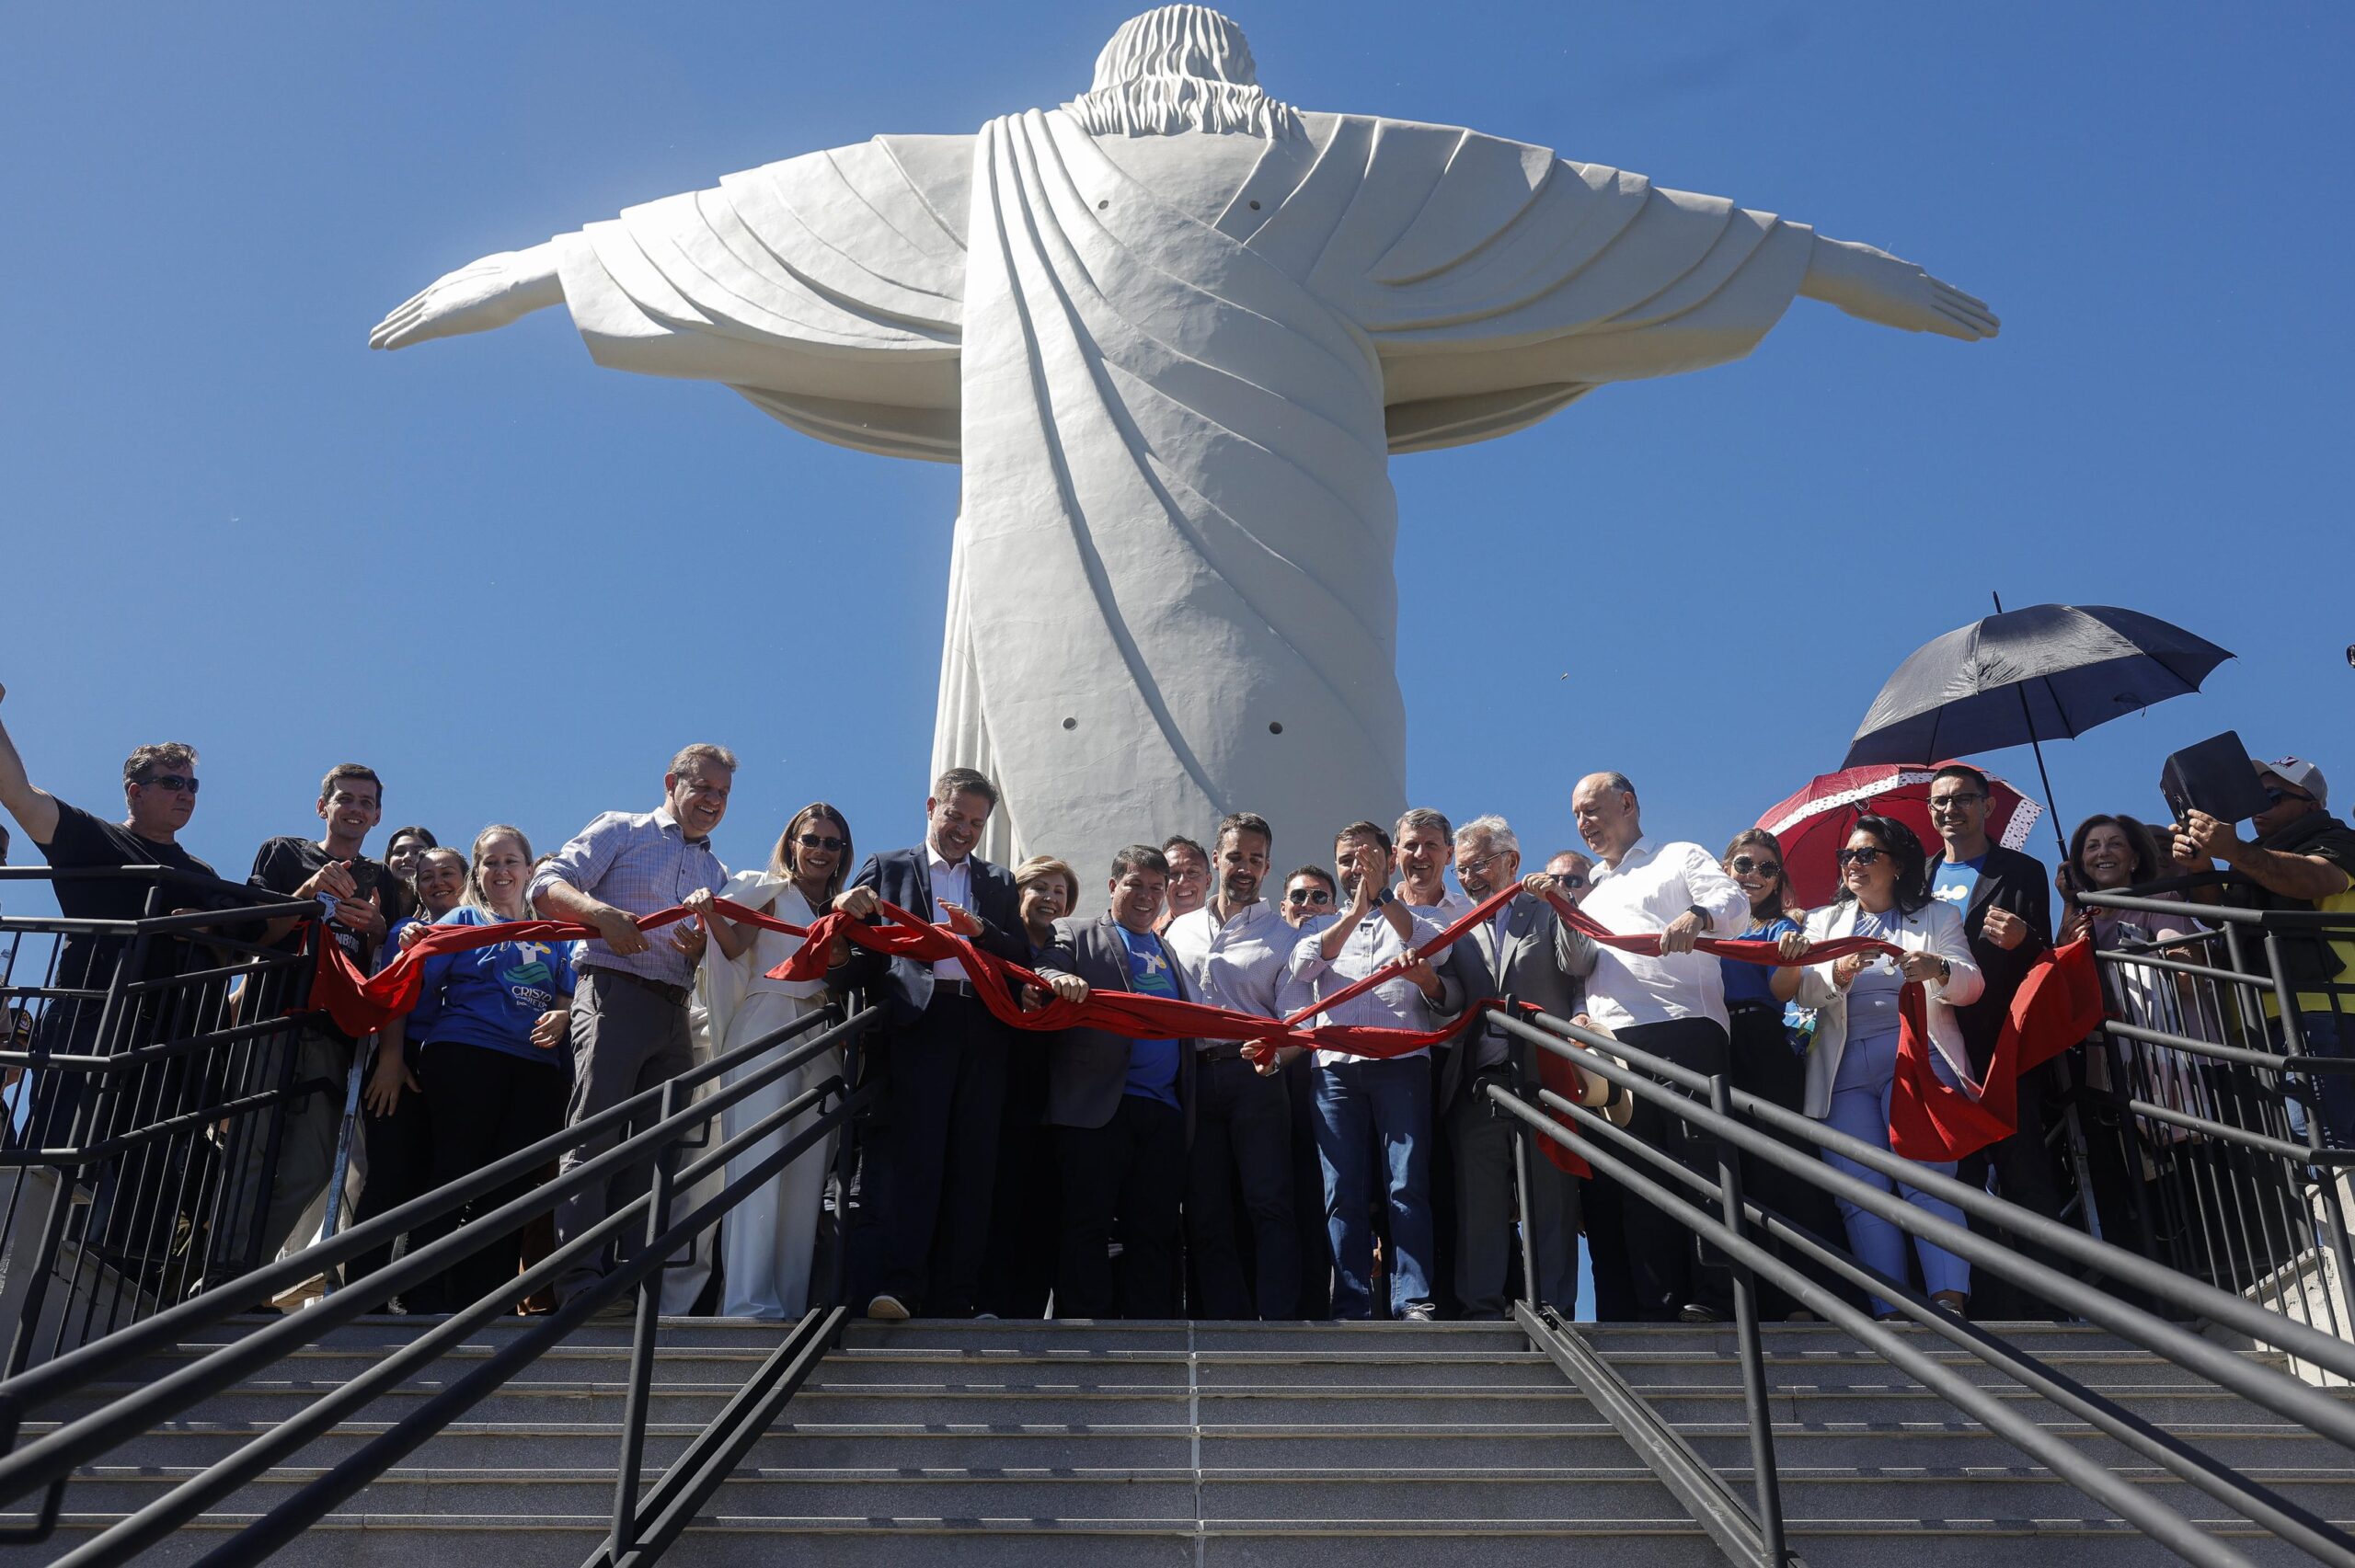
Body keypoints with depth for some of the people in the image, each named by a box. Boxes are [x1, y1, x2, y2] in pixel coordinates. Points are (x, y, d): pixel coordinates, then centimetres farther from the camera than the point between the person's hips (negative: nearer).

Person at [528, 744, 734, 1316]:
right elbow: (548, 885, -3)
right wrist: (600, 912, -22)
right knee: (594, 1135, -12)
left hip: (676, 1010, 6)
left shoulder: (719, 874, 25)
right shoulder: (621, 830, 8)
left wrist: (703, 950, 0)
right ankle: (580, 1278, -13)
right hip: (613, 994, -6)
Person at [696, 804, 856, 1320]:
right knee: (759, 1159, -13)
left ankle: (790, 1300, 2)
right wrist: (711, 913, -28)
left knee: (809, 1168, 0)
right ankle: (748, 1298, -15)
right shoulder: (769, 891, 8)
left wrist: (843, 958, -5)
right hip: (767, 1024, -5)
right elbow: (735, 946, -9)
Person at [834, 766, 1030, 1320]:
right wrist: (846, 906, -13)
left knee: (973, 1160, -1)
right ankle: (900, 1283, -16)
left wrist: (981, 930, -6)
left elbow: (1022, 957, 13)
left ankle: (956, 1296, 1)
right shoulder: (887, 868, 17)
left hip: (982, 1029, 3)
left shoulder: (998, 884, 23)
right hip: (918, 1024, -3)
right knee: (914, 1148, -14)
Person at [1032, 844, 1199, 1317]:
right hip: (1097, 1105, -5)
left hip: (1164, 1112, 5)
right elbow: (1042, 971, -6)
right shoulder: (1074, 934, 11)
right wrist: (1058, 978, -28)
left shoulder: (1171, 955, 27)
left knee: (1154, 1231, 3)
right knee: (1087, 1225, -5)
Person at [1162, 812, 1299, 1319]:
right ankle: (1228, 1325, 8)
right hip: (1192, 1079, 4)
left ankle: (1276, 1321, -9)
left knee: (1268, 1202, -10)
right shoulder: (1180, 930, 19)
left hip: (1253, 1075, -4)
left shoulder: (1281, 935, 8)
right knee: (1205, 1213, 3)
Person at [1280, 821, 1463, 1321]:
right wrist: (1356, 911, -3)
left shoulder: (1417, 924, 20)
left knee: (1407, 1185, -12)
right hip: (1336, 1068, 2)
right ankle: (1351, 1308, -4)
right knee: (1343, 1192, -5)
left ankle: (1415, 1303, -14)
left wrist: (1427, 979, -9)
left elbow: (1452, 1001, 10)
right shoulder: (1322, 928, 25)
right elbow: (1302, 968, 3)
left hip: (1402, 1064, -2)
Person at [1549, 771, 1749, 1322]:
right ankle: (1657, 1303, 3)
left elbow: (1735, 904, -4)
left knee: (1698, 1159, -11)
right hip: (1612, 1042, 6)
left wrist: (1698, 916, -24)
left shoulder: (1681, 857, 14)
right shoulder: (1593, 891, 32)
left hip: (1683, 1029, -6)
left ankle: (1713, 1295, -6)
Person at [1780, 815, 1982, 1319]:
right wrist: (1839, 974, -15)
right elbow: (1806, 992, 8)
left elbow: (1970, 984, 3)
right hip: (1844, 1068, 2)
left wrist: (1937, 970, -20)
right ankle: (1889, 1312, -13)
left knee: (1927, 1177, -17)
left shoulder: (1938, 916, 17)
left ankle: (1950, 1300, -22)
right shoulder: (1824, 921, 23)